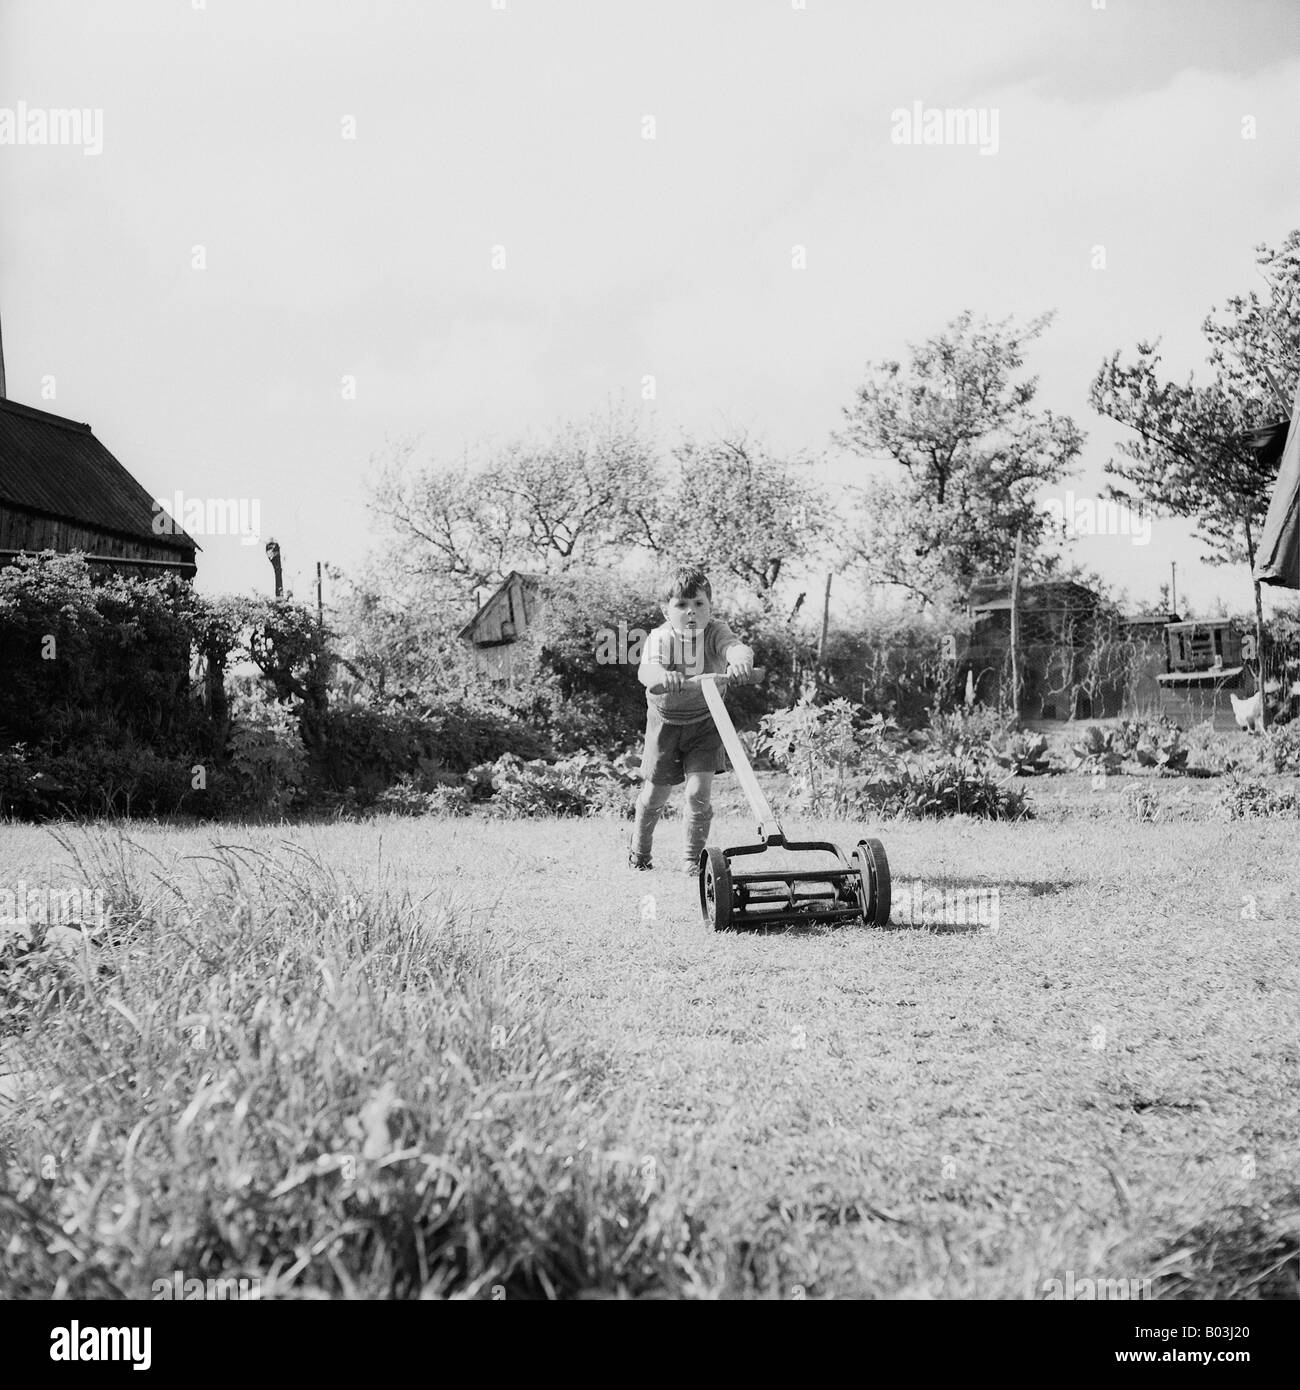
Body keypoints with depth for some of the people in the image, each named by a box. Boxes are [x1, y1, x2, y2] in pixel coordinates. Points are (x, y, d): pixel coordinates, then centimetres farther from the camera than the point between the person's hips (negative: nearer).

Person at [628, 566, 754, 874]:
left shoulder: (715, 632, -16)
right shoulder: (660, 638, -19)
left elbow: (736, 646, -37)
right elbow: (646, 669, -38)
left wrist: (741, 660, -62)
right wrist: (662, 676, -62)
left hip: (705, 722, 0)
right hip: (665, 721, 0)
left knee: (700, 791, -11)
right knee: (655, 794, 9)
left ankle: (694, 857, 8)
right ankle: (639, 852, 35)